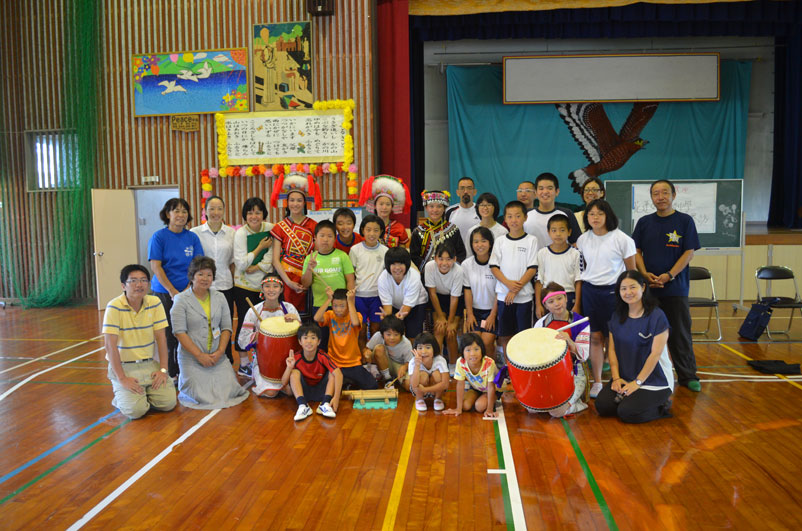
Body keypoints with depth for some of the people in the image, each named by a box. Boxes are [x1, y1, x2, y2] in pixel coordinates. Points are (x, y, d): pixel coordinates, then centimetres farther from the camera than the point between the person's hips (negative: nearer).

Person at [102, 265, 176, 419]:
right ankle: (122, 396, 12)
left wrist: (163, 369, -9)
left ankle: (144, 394, 18)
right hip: (123, 366, -4)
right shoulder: (114, 307, -14)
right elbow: (110, 345, -17)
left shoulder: (155, 303, -1)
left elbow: (161, 337, -1)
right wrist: (122, 378, -20)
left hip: (150, 364, 4)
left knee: (169, 402, -12)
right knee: (135, 410, -21)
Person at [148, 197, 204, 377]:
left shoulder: (192, 237, 6)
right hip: (164, 293, -3)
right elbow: (155, 266, -8)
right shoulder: (159, 237, -3)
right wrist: (173, 292, -13)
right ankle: (170, 374, 12)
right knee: (168, 334, 1)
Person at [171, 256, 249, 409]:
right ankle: (185, 378, 21)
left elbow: (226, 327, 7)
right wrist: (199, 355, -16)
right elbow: (179, 332, -11)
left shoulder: (219, 297, 8)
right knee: (201, 396, -12)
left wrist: (220, 351, -8)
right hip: (192, 357, -4)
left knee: (229, 390, -8)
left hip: (217, 356, 4)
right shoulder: (182, 300, -6)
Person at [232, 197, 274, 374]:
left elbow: (271, 256, -5)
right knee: (245, 322, 0)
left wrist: (256, 268, -16)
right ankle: (243, 363, 10)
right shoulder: (240, 233, -10)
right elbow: (241, 264, -14)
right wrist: (260, 247, -12)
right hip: (244, 286, -3)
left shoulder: (270, 229, -2)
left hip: (265, 283, 3)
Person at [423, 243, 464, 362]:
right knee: (439, 330, -14)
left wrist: (450, 322, -14)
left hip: (456, 300, -1)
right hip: (438, 299, 1)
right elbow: (432, 293, -17)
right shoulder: (430, 267, -27)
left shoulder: (458, 271, -30)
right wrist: (441, 317, -13)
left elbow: (454, 298, -20)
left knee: (451, 334, -8)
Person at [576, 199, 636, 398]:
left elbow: (631, 271, 0)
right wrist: (578, 297, 14)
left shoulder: (622, 239, -5)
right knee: (595, 337, 6)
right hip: (589, 291, 3)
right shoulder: (582, 240, 7)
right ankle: (597, 382, 15)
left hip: (613, 291, -3)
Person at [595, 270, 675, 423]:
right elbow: (612, 349, 5)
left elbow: (655, 353, -15)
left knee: (627, 413, -21)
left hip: (654, 380, -5)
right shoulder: (617, 316, 5)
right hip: (624, 377, 5)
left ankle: (663, 406, 4)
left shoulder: (657, 316, -13)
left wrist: (638, 382, -16)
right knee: (602, 406, -13)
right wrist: (616, 378, -6)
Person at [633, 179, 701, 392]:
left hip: (676, 288, -2)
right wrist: (645, 274, -10)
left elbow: (689, 252, -4)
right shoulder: (644, 222, 8)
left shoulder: (685, 221, 0)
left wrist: (669, 275, -15)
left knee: (680, 333, 3)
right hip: (648, 288, 2)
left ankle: (688, 376, 15)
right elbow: (636, 251, 7)